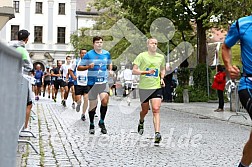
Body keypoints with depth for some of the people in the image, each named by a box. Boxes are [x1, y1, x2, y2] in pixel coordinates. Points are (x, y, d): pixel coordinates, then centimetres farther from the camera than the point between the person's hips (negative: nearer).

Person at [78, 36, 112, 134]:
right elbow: (79, 68, -2)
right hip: (92, 83, -2)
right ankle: (91, 125, 25)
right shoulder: (89, 54, -4)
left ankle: (102, 122, 4)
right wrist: (88, 67, -20)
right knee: (93, 105, 5)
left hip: (104, 82, 2)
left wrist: (110, 70, 8)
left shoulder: (107, 54, 7)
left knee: (105, 101, -17)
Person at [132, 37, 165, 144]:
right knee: (145, 110, 13)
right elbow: (134, 71, -8)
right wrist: (146, 72, -21)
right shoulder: (142, 56, -4)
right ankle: (141, 122, 47)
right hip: (144, 87, -1)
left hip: (156, 87, 1)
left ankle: (157, 133, -17)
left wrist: (162, 78, 7)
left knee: (156, 110, -12)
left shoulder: (161, 57, 8)